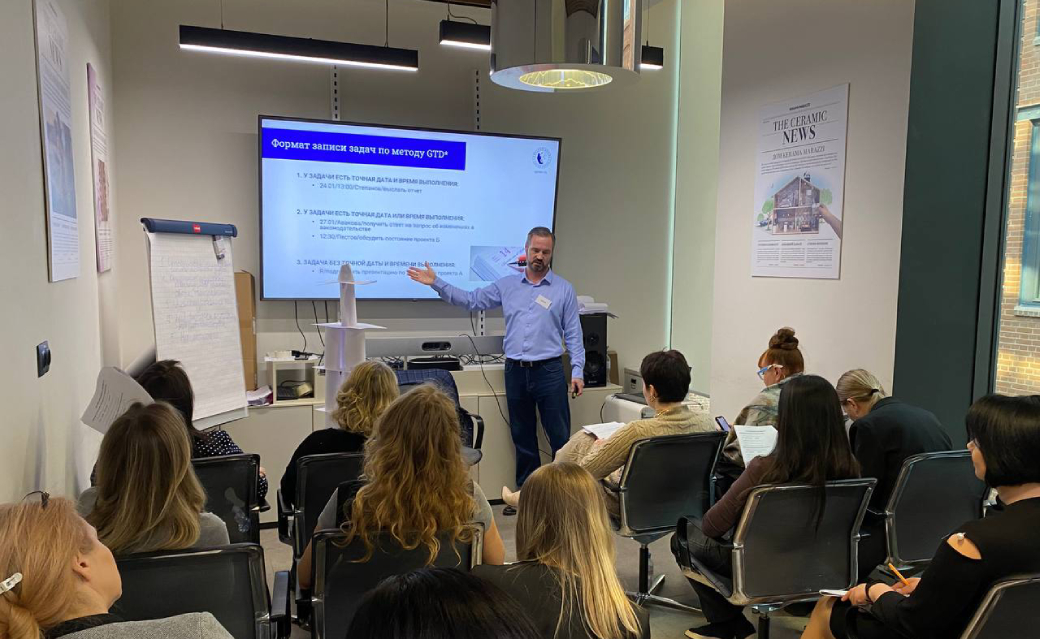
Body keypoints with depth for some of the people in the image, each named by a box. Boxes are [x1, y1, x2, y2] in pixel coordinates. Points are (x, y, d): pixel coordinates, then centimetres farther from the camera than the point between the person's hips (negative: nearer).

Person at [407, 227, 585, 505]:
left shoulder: (563, 289, 1)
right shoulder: (507, 285, 9)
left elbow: (573, 334, 1)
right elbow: (471, 300, 11)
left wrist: (578, 371, -6)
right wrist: (436, 283, 3)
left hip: (549, 370, -3)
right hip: (515, 371, 3)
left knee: (560, 437, -1)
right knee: (522, 438, 12)